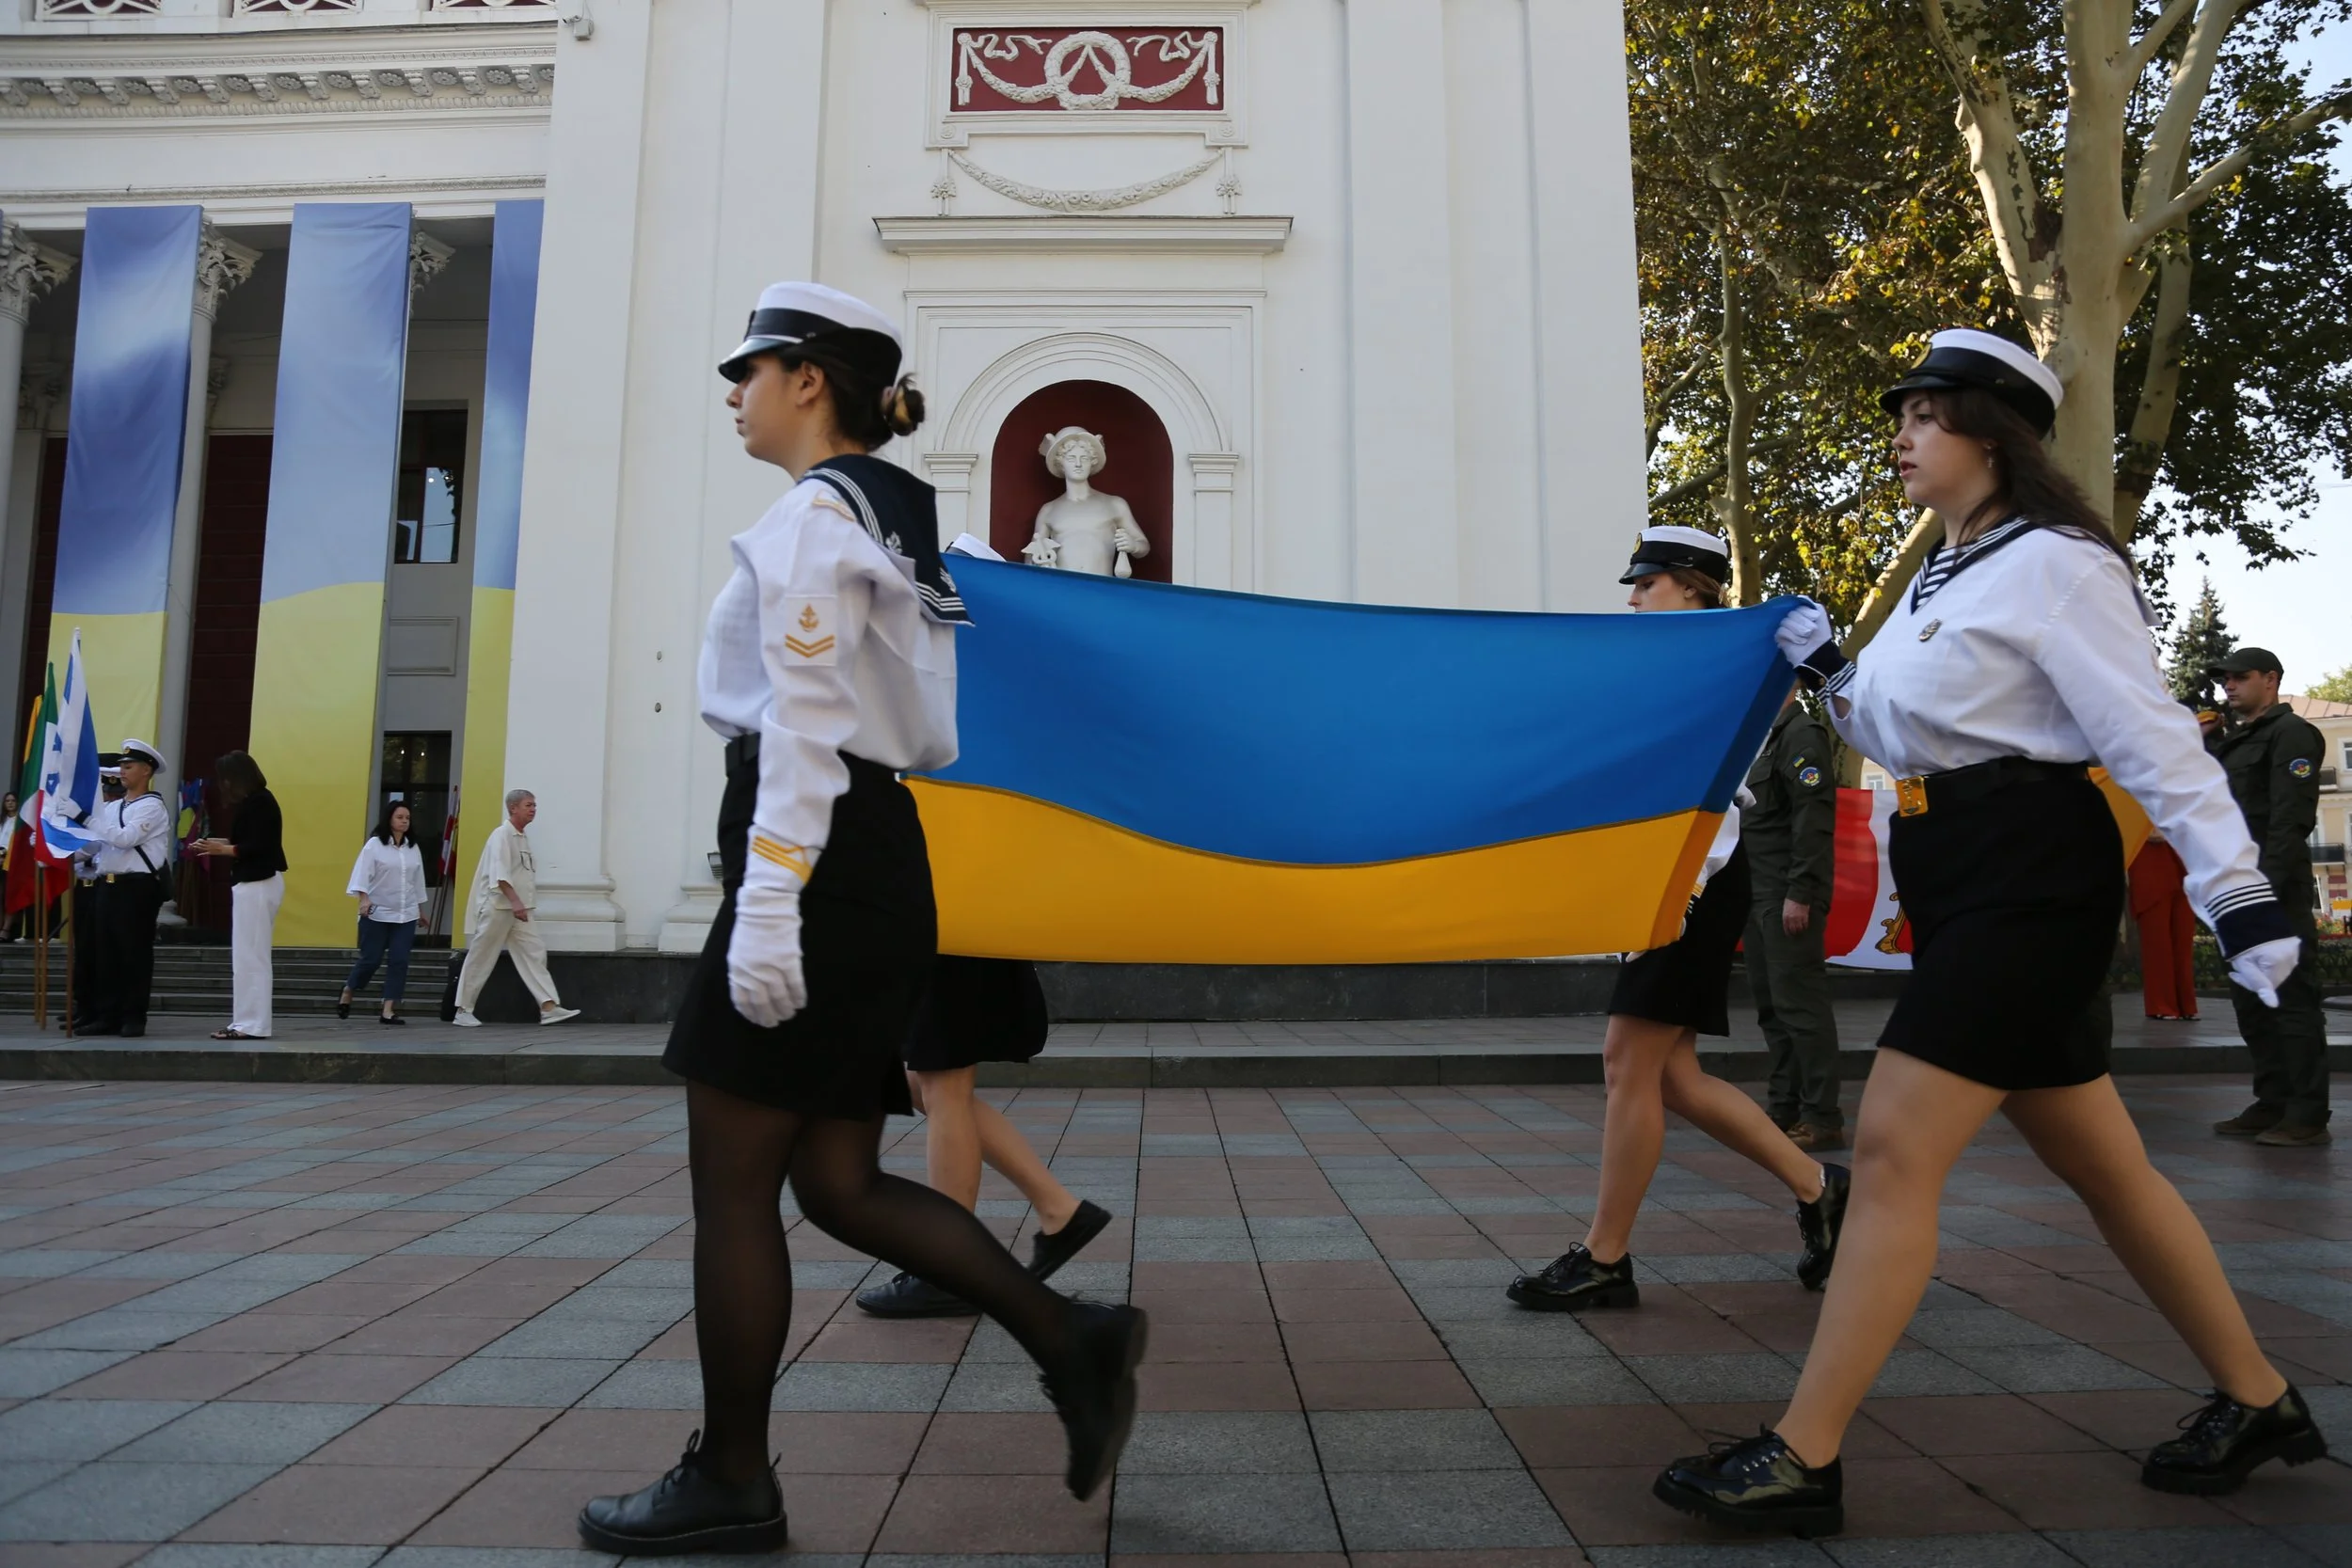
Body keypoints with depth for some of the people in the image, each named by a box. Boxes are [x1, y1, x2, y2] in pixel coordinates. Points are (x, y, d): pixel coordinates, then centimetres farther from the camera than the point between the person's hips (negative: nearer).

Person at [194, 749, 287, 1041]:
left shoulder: (258, 802, -14)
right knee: (251, 955, 11)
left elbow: (257, 847, -20)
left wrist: (222, 850, -11)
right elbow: (251, 842, 13)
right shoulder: (257, 801, 14)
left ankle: (252, 1024, -4)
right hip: (255, 883, 10)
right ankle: (250, 1021, 14)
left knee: (249, 956, -7)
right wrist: (222, 843, 4)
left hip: (257, 884, -10)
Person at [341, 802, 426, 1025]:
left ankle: (389, 1009, 0)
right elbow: (363, 873, -11)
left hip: (405, 915, 4)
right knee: (370, 959, 0)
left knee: (400, 961, -3)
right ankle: (346, 995, 26)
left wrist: (421, 908, 20)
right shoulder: (374, 844, -4)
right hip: (377, 913, -4)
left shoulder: (413, 847, 10)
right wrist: (364, 899, -23)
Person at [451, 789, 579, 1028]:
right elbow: (500, 873, -22)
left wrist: (521, 904, 15)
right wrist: (515, 901, -30)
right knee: (480, 959, 1)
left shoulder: (523, 838, 14)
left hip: (517, 909, 8)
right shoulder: (502, 835, -12)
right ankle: (463, 1012, 12)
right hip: (496, 907, -8)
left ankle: (549, 1008, -7)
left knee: (534, 953, -2)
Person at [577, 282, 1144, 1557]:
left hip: (819, 861, -10)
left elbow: (805, 722, -17)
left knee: (731, 1180, 1)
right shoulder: (896, 519, 22)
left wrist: (764, 907, -21)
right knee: (838, 1182, 11)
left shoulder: (811, 512, -7)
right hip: (881, 862, 10)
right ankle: (1070, 1337, 7)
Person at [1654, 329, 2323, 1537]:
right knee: (2101, 1167, 16)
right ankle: (2256, 1400, 33)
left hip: (2030, 881, -9)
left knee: (1893, 1153, -13)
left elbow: (2151, 736, -15)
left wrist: (2237, 890, -21)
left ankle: (1802, 1461, -8)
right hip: (1960, 886, 9)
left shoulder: (2053, 564, -10)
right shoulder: (1937, 581, 17)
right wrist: (1825, 670, 14)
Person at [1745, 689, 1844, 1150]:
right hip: (1760, 894, 10)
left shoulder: (1802, 735, -10)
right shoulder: (1767, 737, 19)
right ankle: (1784, 1107, 19)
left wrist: (1799, 895, -22)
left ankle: (1823, 1117, -3)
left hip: (1788, 897, -10)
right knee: (1771, 1004, 12)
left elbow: (1813, 820, -18)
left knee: (1798, 1001, -8)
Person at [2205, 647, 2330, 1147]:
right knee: (2251, 1002, 10)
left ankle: (2308, 1118, -4)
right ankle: (2273, 1105, 16)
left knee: (2293, 1001, -7)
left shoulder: (2291, 733, -4)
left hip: (2278, 892, -9)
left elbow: (2290, 819, -15)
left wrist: (2270, 887, -22)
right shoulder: (2233, 743, 23)